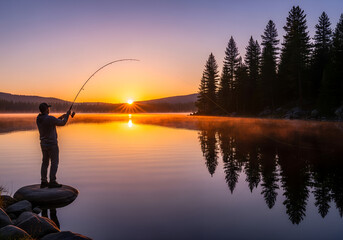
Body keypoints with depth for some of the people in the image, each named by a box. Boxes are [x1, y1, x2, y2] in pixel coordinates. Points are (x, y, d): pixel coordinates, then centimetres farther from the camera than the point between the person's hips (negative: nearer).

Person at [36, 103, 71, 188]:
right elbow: (62, 123, -8)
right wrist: (67, 114, 8)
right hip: (52, 144, -8)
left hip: (43, 144, 8)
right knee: (54, 163, 0)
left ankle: (44, 182, 15)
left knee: (45, 163, 13)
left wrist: (60, 118, 20)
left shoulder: (38, 119, 4)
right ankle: (52, 182, 1)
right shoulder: (50, 118, -21)